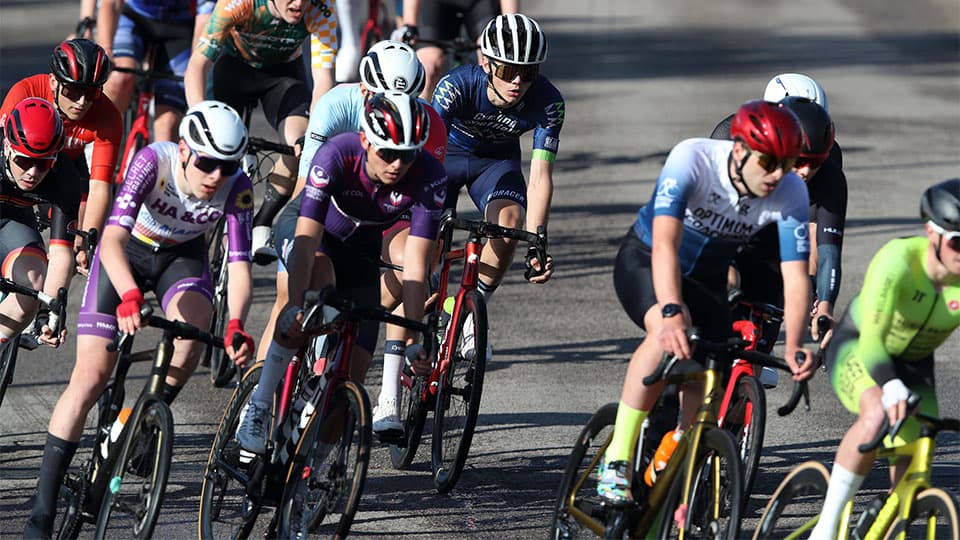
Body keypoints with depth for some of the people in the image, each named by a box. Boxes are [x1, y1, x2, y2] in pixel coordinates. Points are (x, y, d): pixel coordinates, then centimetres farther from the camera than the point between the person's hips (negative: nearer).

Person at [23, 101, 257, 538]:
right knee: (90, 376, -11)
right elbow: (112, 239, -42)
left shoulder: (237, 189, -26)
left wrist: (236, 325, -47)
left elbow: (239, 265, -29)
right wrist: (130, 297, -60)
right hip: (126, 255, -2)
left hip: (182, 257, 2)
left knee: (194, 329, -32)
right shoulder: (153, 162, -34)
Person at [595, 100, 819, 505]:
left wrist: (793, 347, -42)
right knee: (668, 334, -34)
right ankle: (616, 461, -28)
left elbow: (795, 276, -26)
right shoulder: (691, 159, -34)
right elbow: (665, 242, -43)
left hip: (706, 277, 4)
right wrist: (672, 311, -58)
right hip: (645, 260, -4)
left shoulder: (791, 193, -23)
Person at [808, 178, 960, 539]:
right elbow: (871, 340, -42)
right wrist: (892, 387, -60)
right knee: (877, 413, -35)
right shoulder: (897, 261, -35)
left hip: (913, 363, 4)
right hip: (857, 349, -4)